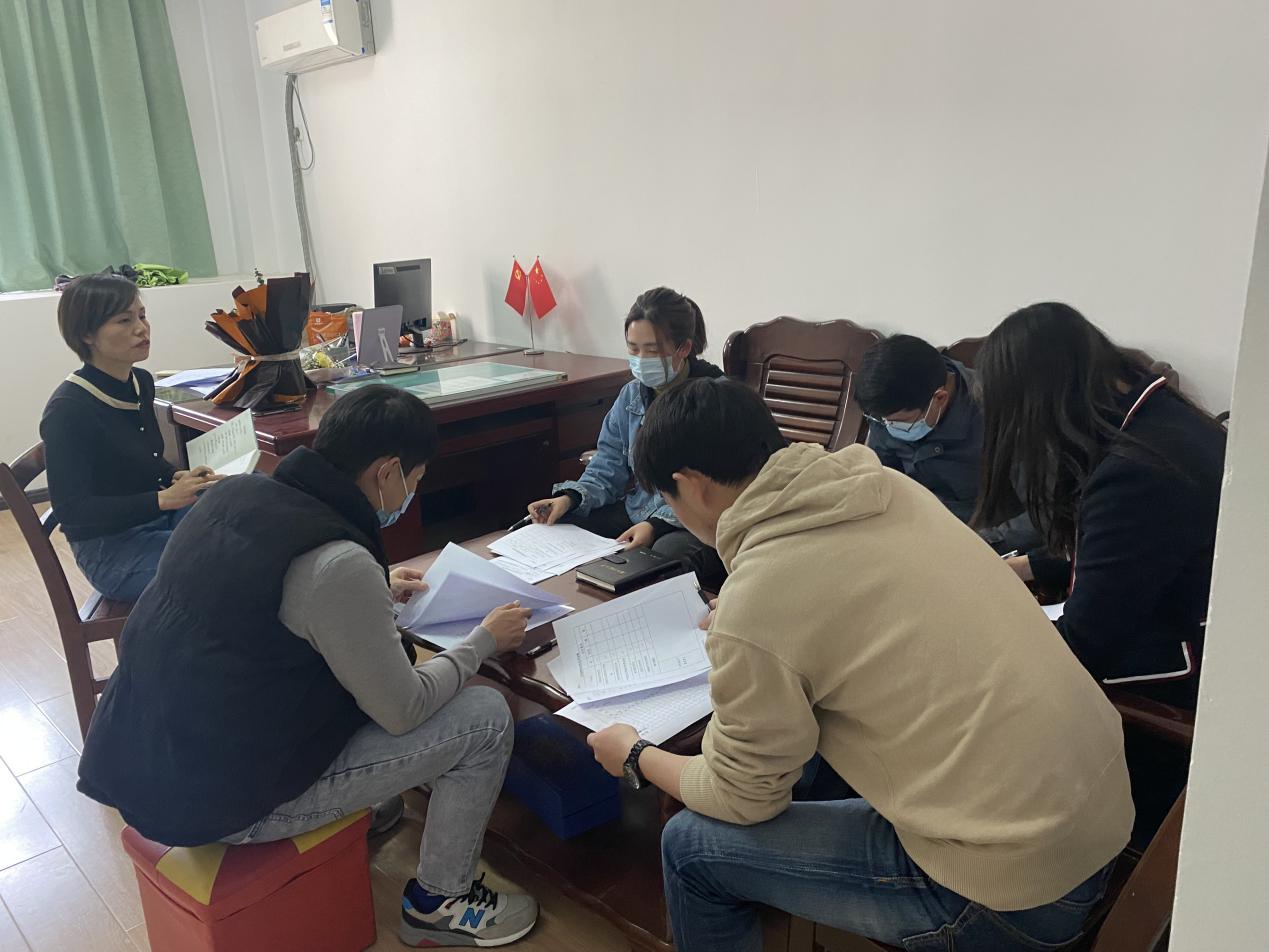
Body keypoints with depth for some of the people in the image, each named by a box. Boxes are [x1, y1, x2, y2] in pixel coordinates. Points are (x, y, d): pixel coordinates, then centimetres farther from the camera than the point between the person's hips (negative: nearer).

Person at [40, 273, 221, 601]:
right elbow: (71, 510, -19)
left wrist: (178, 477, -4)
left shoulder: (141, 383, 4)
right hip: (110, 548, -8)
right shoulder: (68, 410, -19)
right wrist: (165, 498, -27)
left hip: (160, 516, 8)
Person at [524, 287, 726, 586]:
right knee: (557, 527, -7)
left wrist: (658, 524, -31)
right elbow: (609, 465, 9)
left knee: (667, 553, -40)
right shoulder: (632, 394, 7)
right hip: (638, 510, 7)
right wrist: (571, 497, -11)